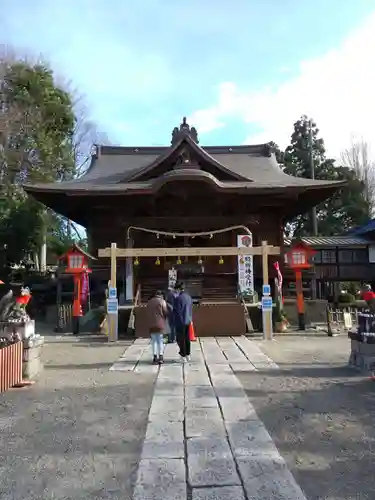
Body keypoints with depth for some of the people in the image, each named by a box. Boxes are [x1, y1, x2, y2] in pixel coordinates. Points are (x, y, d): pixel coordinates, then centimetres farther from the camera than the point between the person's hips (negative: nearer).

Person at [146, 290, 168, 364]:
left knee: (154, 341, 9)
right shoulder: (162, 301, -4)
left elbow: (148, 313, 12)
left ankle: (155, 357, 6)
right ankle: (160, 357, 0)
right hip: (160, 324, -4)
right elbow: (165, 312, -5)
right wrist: (164, 319, 13)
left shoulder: (149, 302, 12)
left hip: (151, 325, 4)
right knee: (160, 341, 4)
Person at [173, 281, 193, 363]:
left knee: (181, 340, 2)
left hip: (180, 322, -7)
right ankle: (188, 355, 26)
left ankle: (183, 357, 7)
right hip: (188, 321, 7)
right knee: (187, 338, 17)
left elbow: (176, 312, -16)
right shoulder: (189, 297, 5)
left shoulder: (178, 298, -18)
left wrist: (175, 322, -4)